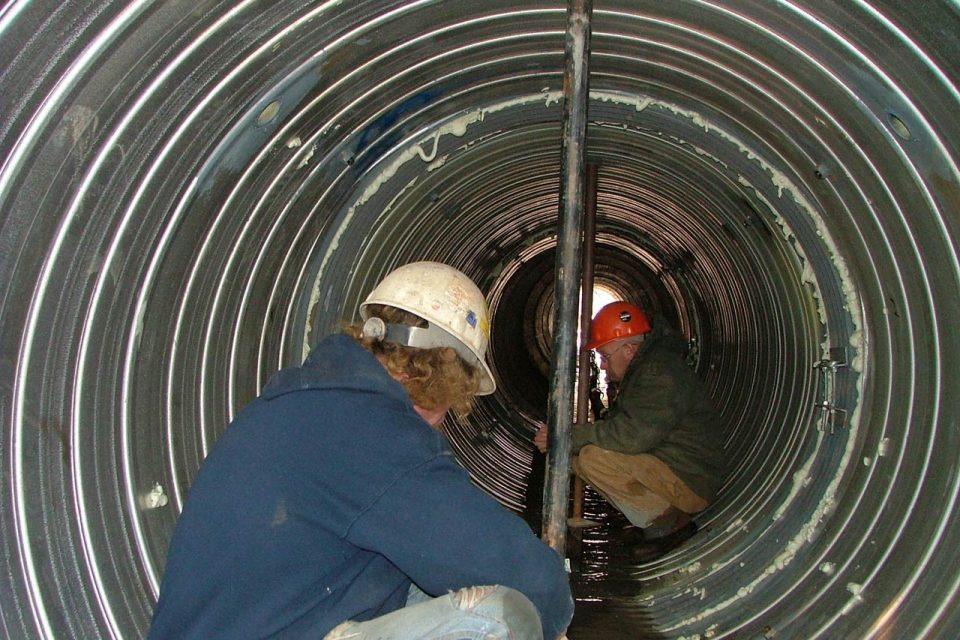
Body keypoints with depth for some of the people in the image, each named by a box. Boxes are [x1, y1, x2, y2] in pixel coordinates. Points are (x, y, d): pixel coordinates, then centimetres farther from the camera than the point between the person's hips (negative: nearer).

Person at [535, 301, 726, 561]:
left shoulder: (662, 375, -22)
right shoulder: (642, 370, 12)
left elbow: (630, 435, -31)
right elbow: (617, 424, 13)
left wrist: (568, 437, -23)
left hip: (690, 481, -10)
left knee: (593, 458, -25)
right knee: (577, 457, 7)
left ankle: (672, 523, -10)